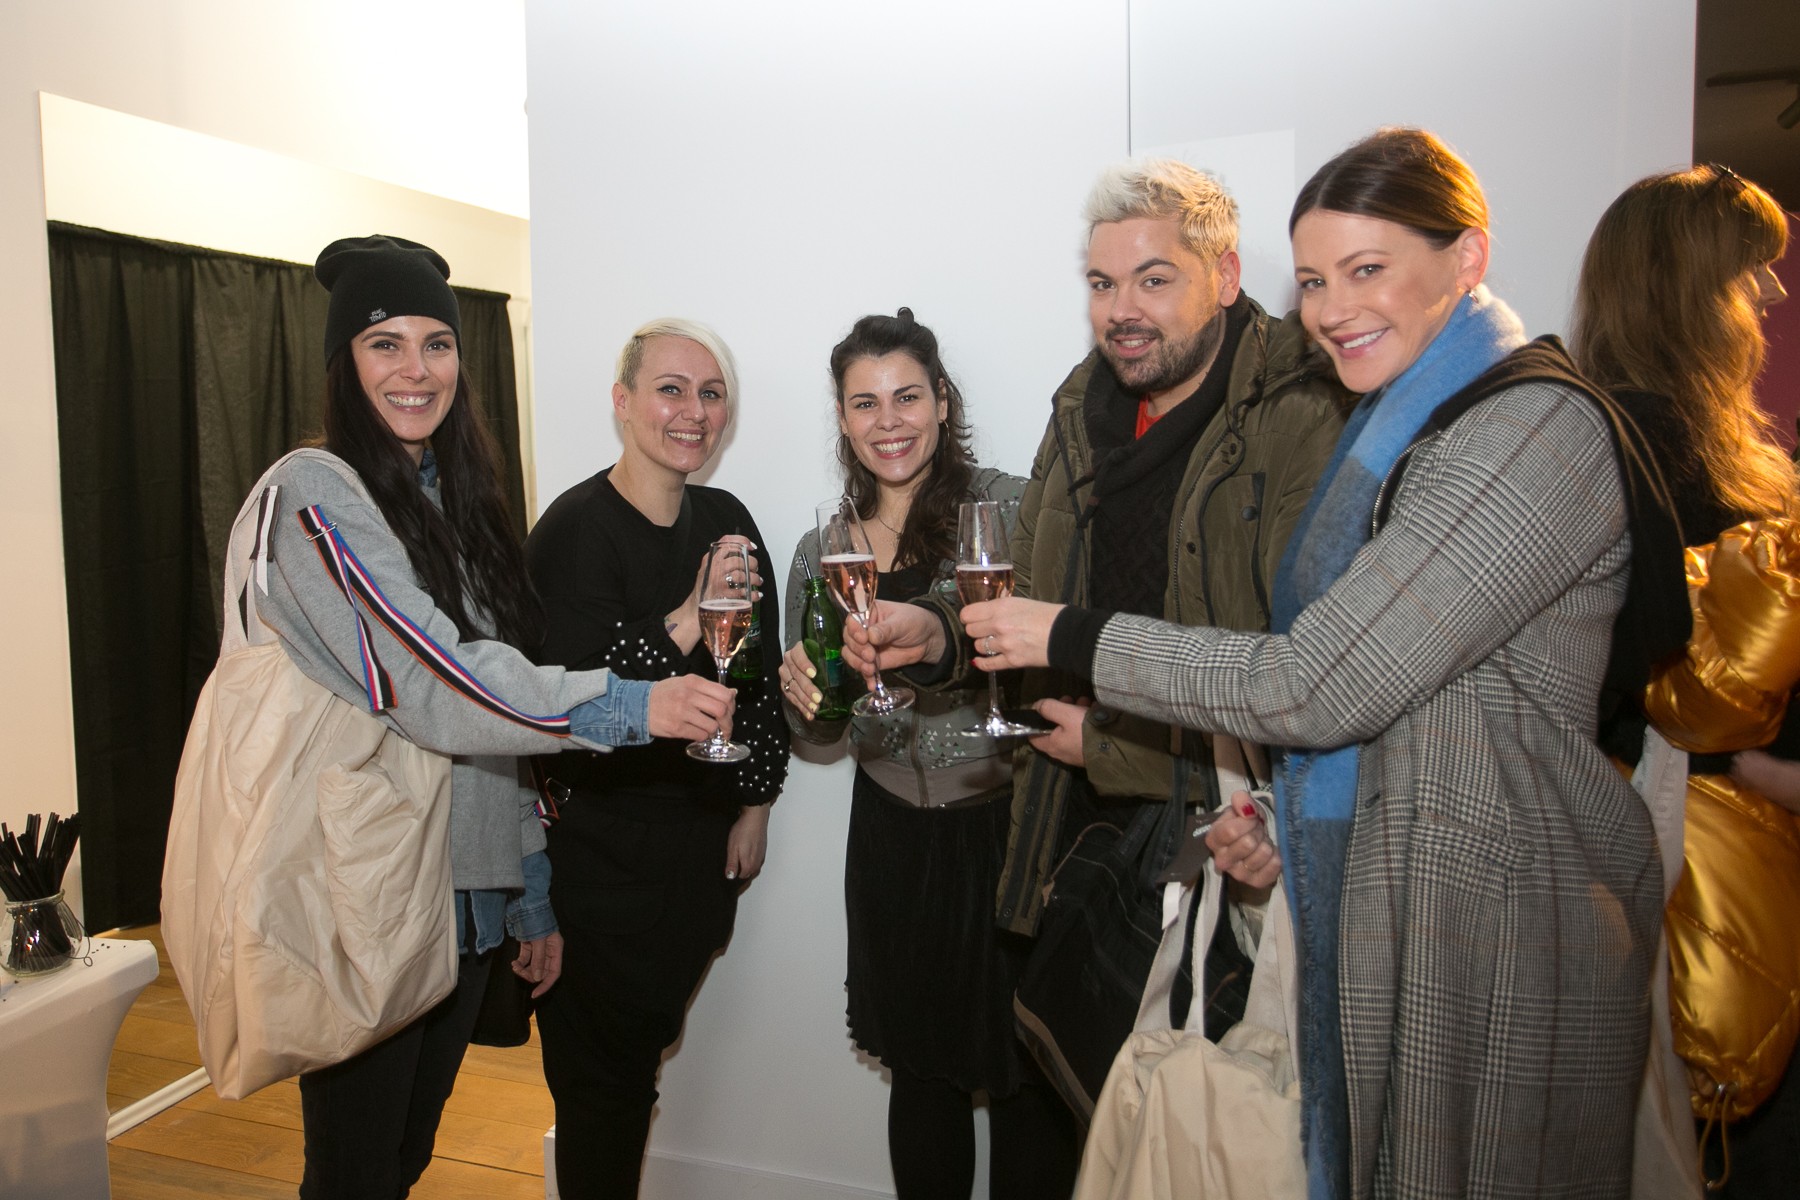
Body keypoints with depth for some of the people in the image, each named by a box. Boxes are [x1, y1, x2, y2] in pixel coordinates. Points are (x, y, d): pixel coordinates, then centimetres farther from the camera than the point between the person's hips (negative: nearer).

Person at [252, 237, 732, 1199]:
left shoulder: (460, 503, 13)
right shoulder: (316, 493, -11)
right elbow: (432, 681, -22)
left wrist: (532, 896, 12)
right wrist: (626, 706, -29)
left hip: (464, 893, 7)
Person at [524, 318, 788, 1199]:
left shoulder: (727, 521, 4)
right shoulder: (575, 529, -15)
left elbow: (760, 673, 10)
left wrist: (754, 806, 8)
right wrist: (689, 618, -31)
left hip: (704, 838, 6)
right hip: (602, 844, -5)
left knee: (644, 1046, 19)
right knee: (604, 1068, 8)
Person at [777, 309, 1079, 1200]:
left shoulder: (1012, 510, -8)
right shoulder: (821, 554, 6)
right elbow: (817, 728, 13)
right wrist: (801, 694, -9)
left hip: (1011, 823, -3)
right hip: (894, 839, 4)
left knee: (1027, 1077, 8)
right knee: (920, 1068, 17)